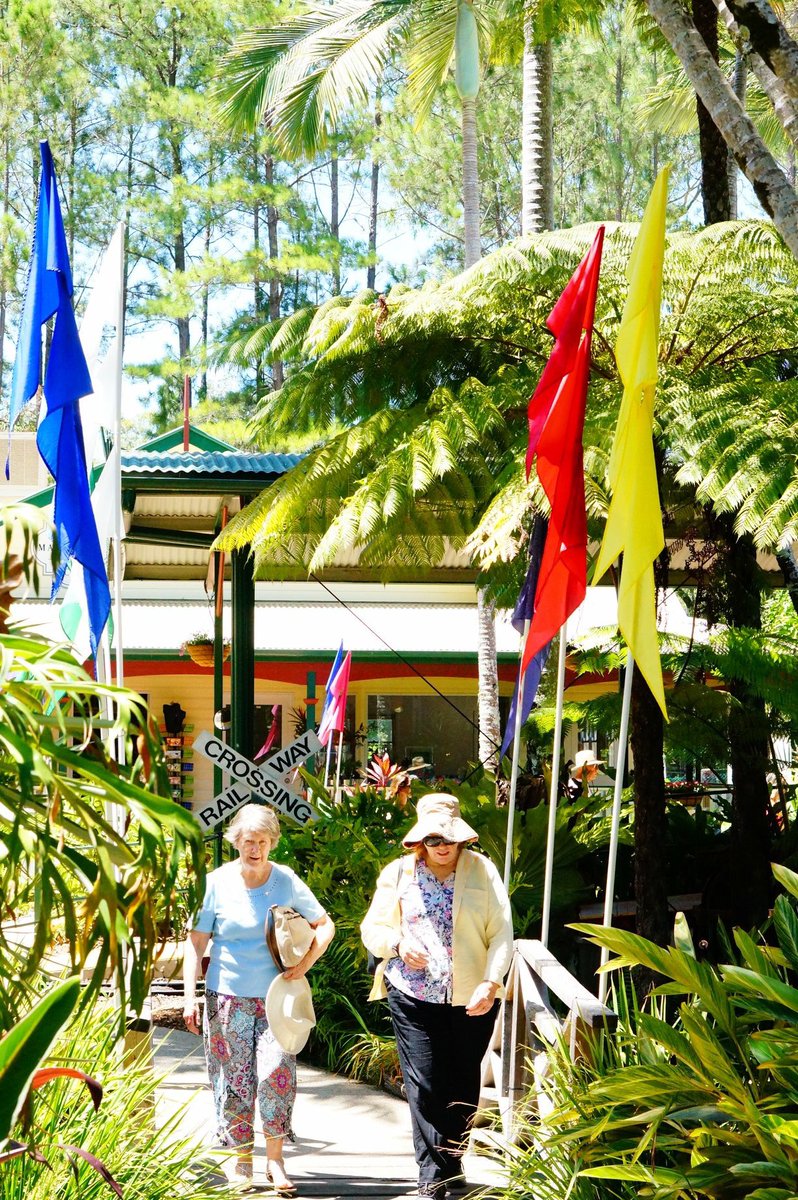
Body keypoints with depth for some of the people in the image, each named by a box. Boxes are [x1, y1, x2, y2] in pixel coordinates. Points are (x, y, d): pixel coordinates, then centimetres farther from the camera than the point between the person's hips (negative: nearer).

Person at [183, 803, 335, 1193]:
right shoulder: (217, 883, -1)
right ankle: (242, 1160, 14)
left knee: (277, 1073, -12)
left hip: (275, 997, 0)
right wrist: (190, 997, -4)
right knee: (234, 1080, 2)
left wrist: (306, 963, -4)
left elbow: (324, 925, 12)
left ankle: (275, 1159, 0)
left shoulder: (287, 882, 1)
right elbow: (196, 942, 2)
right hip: (227, 996, 0)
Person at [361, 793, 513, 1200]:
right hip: (414, 998, 0)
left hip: (471, 999, 0)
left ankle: (452, 1163, 25)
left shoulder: (482, 871, 1)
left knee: (463, 1086, 9)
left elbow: (501, 934, -2)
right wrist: (398, 943, -11)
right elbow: (372, 928, 10)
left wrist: (490, 983, -14)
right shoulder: (398, 873, 5)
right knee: (425, 1086, -7)